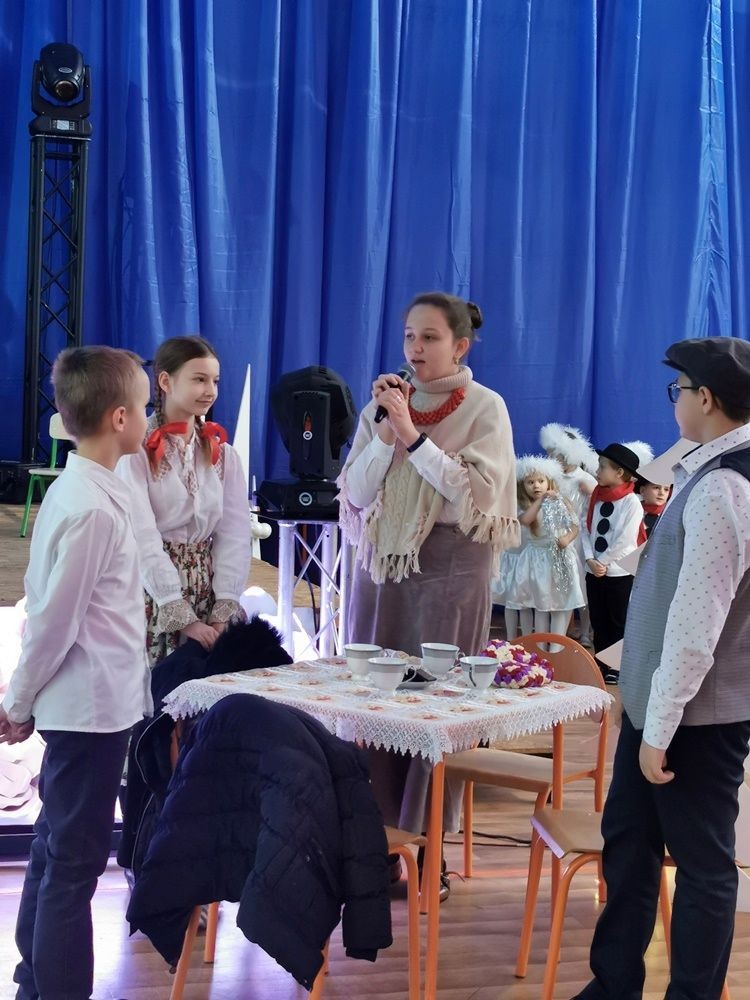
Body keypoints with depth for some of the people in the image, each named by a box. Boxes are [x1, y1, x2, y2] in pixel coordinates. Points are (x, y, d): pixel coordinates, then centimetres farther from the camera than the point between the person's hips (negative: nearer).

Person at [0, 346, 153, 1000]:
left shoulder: (80, 491, 7)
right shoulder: (92, 508, -21)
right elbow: (54, 619, -18)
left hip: (87, 705, 10)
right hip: (92, 707, -10)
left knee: (56, 850, 19)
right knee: (73, 865, -1)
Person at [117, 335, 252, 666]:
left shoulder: (222, 454, 9)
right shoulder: (136, 451, -7)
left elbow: (234, 534, 2)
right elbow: (143, 538, -14)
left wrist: (224, 610, -9)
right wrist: (182, 617, -18)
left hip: (209, 594, 4)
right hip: (153, 595, -4)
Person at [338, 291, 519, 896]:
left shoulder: (485, 408, -3)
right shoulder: (385, 404, 9)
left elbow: (476, 494, -14)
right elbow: (356, 493, 2)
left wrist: (412, 434, -18)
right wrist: (386, 431, -11)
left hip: (450, 567, -4)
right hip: (381, 561, 4)